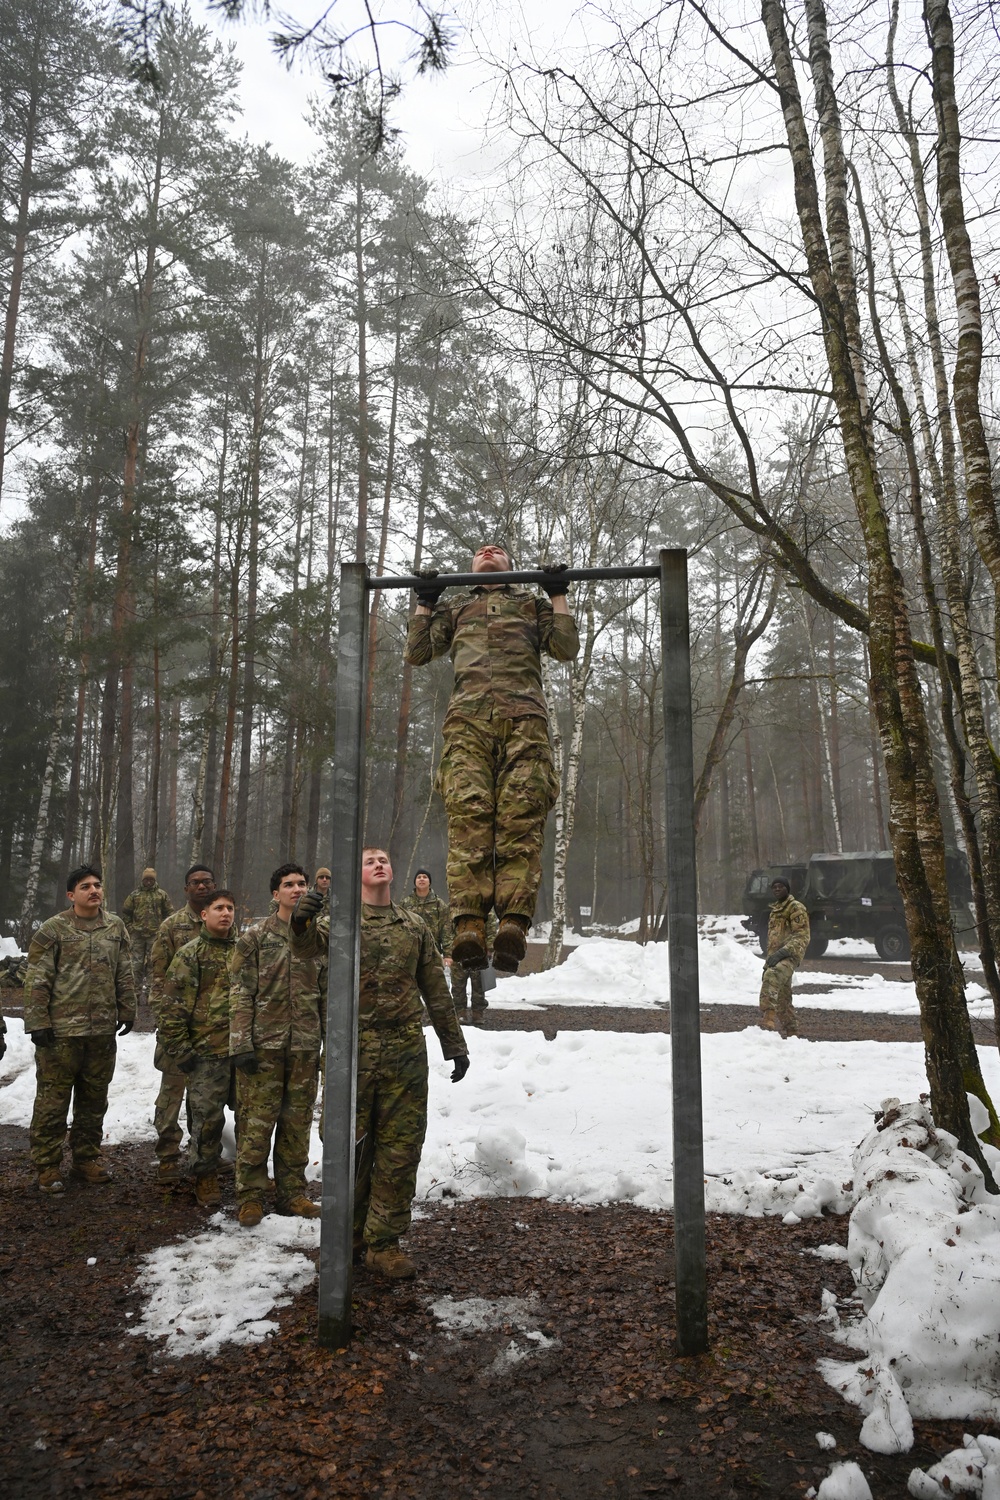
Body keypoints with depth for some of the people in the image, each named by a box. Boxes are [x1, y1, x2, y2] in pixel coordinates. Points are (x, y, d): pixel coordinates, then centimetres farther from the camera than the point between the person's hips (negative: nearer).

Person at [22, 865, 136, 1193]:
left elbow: (124, 975, 13)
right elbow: (37, 982, -7)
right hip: (60, 1030, -4)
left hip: (103, 1030, 4)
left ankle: (87, 1156, 28)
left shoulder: (115, 927, 7)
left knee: (94, 1098, 14)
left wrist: (127, 1011, 11)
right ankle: (47, 1166, 15)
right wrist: (37, 1023, -11)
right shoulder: (53, 929, -6)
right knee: (53, 1100, 2)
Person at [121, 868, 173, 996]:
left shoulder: (162, 895, 5)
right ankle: (136, 989, 9)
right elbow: (126, 912, 9)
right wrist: (130, 928, 3)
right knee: (137, 963, 3)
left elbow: (169, 913, 7)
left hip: (155, 934, -1)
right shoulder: (135, 895, 6)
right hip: (137, 935, 1)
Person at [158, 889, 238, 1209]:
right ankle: (205, 1177, 18)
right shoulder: (189, 955, -3)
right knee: (207, 1118, 0)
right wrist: (180, 1050, -9)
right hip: (206, 1053, -4)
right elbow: (171, 1005, -5)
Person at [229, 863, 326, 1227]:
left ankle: (291, 1192, 23)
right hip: (264, 1043, -3)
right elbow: (241, 993, -3)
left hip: (306, 1045, 3)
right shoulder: (256, 937, 0)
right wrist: (241, 1043, -10)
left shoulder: (321, 935, 8)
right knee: (256, 1122, 0)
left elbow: (330, 989, 8)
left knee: (298, 1122, 11)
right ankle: (250, 1196, 13)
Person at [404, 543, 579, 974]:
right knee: (468, 818, -20)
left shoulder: (532, 603, 34)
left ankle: (514, 926, -31)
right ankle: (468, 928, -31)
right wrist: (425, 604, 21)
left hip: (524, 716, 0)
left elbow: (566, 649, 19)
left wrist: (557, 595, 19)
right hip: (468, 716, 1)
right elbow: (417, 653, 25)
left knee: (521, 821, -18)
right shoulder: (454, 607, 36)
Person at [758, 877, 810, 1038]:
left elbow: (802, 937, -13)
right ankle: (789, 1034, 21)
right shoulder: (775, 910, 25)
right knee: (782, 1000, 12)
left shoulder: (796, 908, -3)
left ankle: (768, 1023, -45)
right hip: (776, 958, 10)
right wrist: (768, 963, 26)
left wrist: (783, 952, -25)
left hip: (789, 956, -10)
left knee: (771, 977, -36)